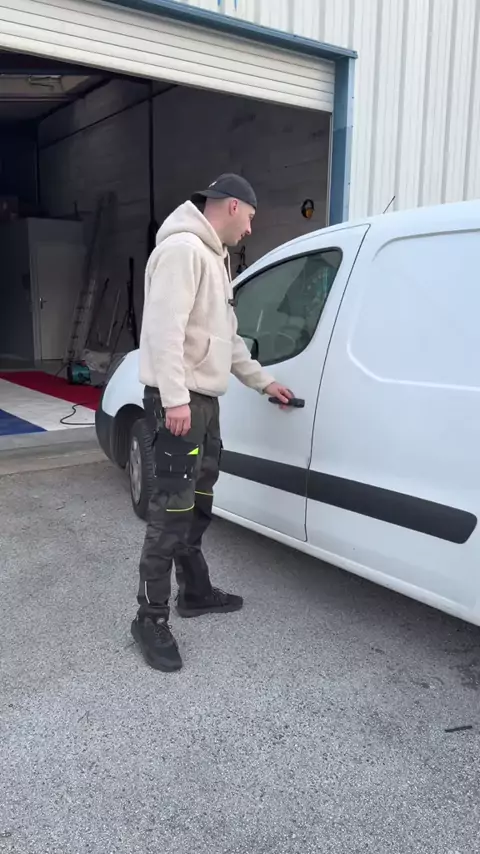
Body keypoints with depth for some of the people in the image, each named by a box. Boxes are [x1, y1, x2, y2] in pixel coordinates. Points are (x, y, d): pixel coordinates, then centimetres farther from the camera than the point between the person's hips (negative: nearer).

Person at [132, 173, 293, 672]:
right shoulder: (183, 249, -12)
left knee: (197, 504, 16)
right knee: (173, 509, -9)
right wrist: (175, 398, -27)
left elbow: (227, 338, 26)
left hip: (203, 399, 11)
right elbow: (165, 328, -22)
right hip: (177, 402, -11)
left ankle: (195, 592, 30)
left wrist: (263, 382, 26)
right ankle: (151, 619, 1)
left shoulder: (214, 258, 22)